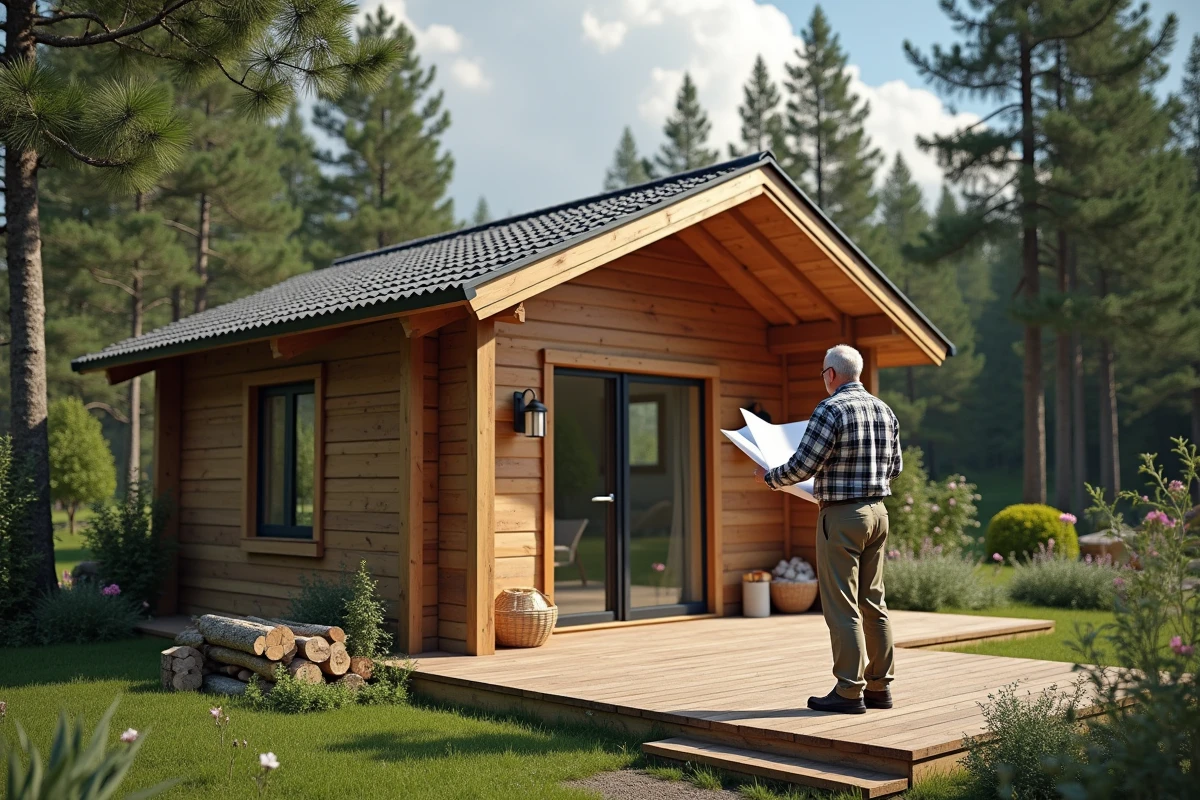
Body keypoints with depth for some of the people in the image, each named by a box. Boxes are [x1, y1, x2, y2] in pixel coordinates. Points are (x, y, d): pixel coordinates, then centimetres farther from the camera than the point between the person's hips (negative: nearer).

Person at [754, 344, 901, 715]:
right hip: (878, 511, 8)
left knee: (842, 606, -3)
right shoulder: (884, 410, 10)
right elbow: (895, 466, 16)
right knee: (873, 602, 13)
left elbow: (803, 464, -15)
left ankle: (850, 692, 0)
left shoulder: (831, 409, -14)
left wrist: (770, 477, 2)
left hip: (841, 516, -8)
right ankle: (880, 686, 17)